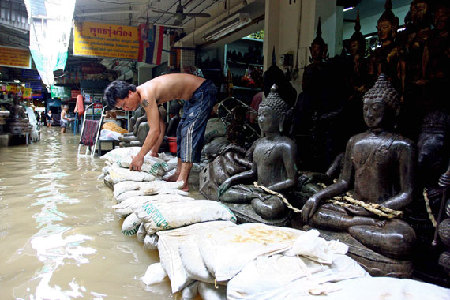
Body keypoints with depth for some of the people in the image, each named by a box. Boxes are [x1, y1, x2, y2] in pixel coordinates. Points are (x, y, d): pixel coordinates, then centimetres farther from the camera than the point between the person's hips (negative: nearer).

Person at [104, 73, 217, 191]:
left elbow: (155, 131, -27)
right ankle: (179, 173, 21)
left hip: (204, 91, -11)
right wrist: (154, 151, 15)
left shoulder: (146, 95, -25)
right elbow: (160, 125, 13)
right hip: (193, 95, 11)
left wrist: (140, 156, -18)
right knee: (182, 130, 14)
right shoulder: (143, 95, 5)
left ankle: (182, 181, -19)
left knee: (189, 132, -17)